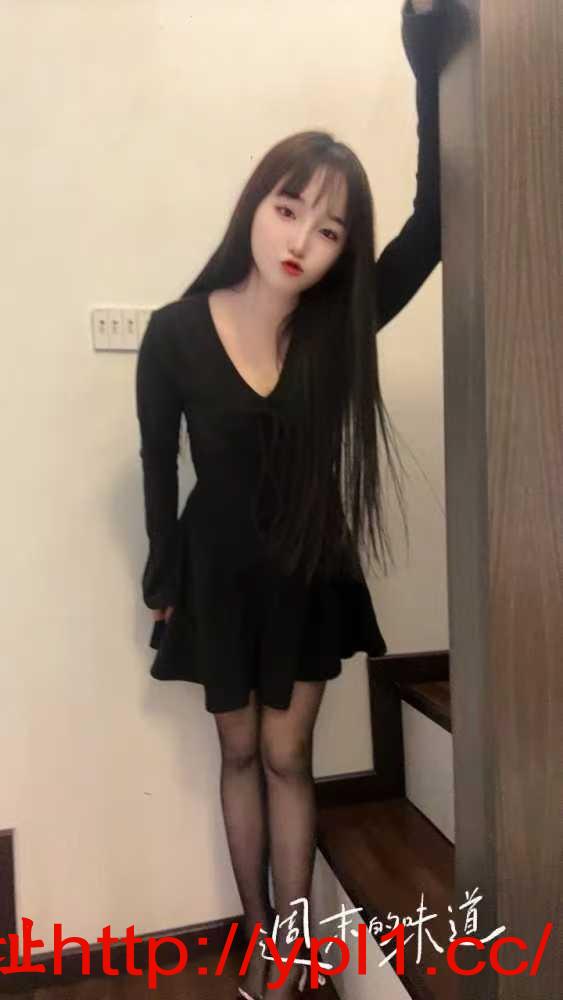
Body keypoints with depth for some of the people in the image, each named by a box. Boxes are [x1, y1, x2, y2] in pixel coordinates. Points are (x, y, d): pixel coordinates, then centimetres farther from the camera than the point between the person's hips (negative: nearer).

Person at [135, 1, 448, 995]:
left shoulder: (339, 327, -13)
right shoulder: (175, 333, -15)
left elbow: (433, 221, -22)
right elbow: (158, 463, -4)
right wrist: (162, 577, 3)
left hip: (310, 573, 0)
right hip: (221, 573, 0)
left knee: (287, 757, 11)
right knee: (241, 755, 16)